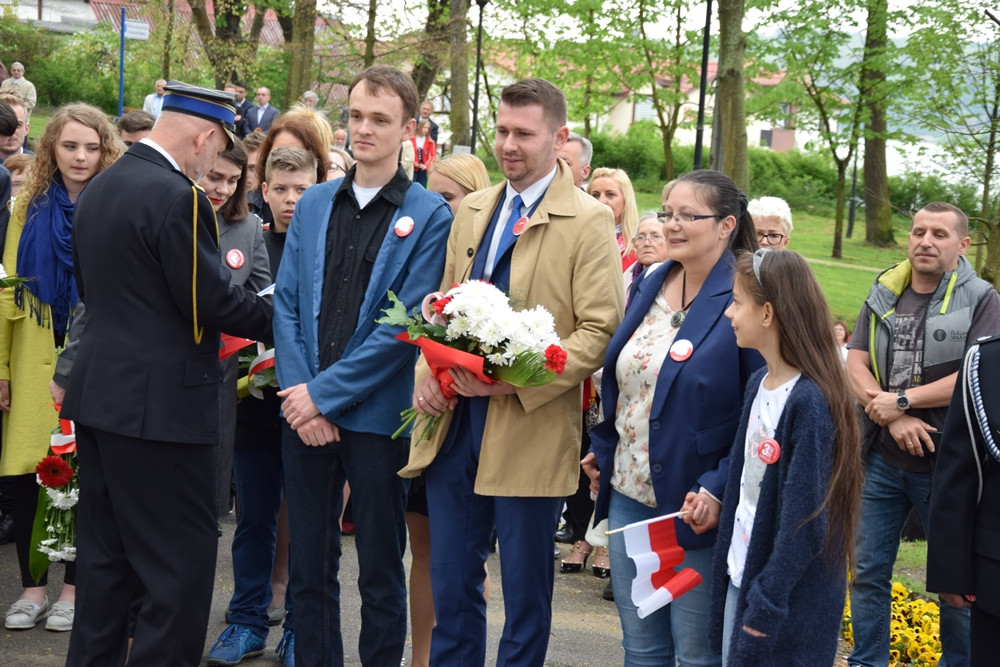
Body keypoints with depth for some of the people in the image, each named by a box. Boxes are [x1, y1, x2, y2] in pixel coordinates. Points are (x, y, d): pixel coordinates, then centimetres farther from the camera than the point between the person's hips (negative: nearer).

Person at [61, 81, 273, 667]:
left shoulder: (100, 187, 11)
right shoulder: (178, 197, -17)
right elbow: (211, 299, -16)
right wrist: (279, 317, -3)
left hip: (97, 394, 9)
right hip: (158, 402, -9)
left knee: (106, 554, 17)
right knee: (183, 558, 0)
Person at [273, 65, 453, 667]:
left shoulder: (429, 217, -5)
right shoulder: (315, 204, 9)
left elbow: (404, 324, -11)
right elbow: (287, 303, 6)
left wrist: (325, 392, -13)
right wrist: (298, 390, -8)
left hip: (376, 416, -4)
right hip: (305, 414, 4)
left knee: (381, 572, 7)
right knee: (310, 565, 13)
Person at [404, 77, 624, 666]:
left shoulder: (589, 221, -6)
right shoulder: (472, 211, 13)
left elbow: (600, 331, -12)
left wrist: (519, 382, -20)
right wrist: (427, 373, 0)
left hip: (530, 435, -5)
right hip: (453, 423, 6)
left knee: (525, 593, 8)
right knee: (451, 586, 14)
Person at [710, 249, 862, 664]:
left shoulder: (809, 402, -20)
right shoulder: (759, 385, 4)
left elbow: (804, 522, -20)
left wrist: (765, 605, -18)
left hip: (790, 598, -8)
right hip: (740, 575, 8)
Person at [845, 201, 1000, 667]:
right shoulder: (883, 296, 7)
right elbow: (854, 367, 0)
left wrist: (901, 400, -17)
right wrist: (893, 417, -15)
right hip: (881, 458, 4)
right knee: (868, 572, 11)